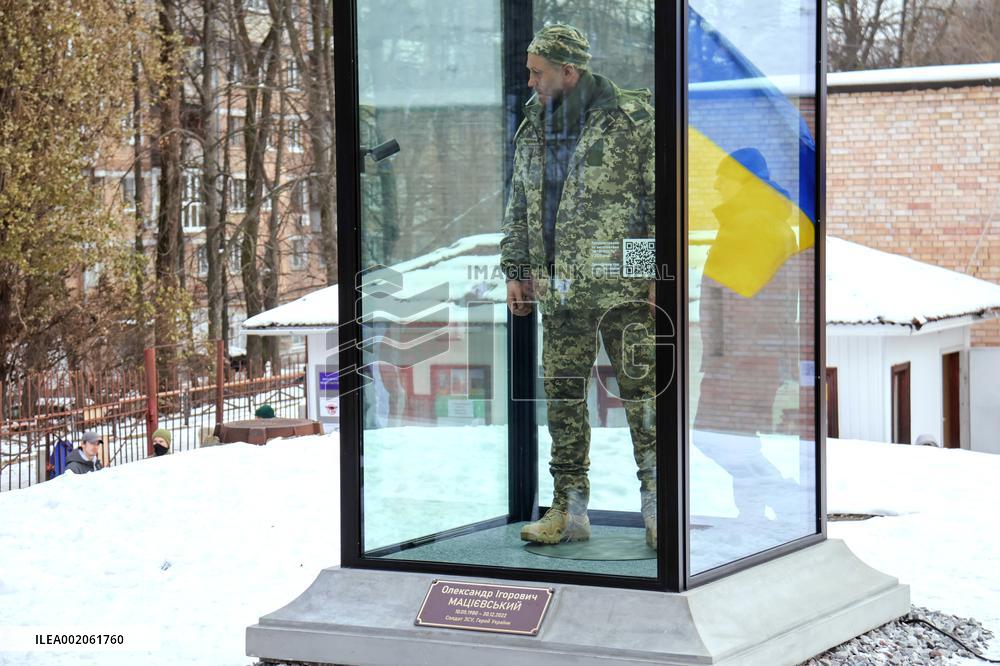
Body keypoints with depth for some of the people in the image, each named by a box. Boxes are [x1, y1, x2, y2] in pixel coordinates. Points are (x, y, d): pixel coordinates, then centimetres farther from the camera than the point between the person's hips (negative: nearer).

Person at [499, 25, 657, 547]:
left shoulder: (632, 118, -4)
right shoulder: (532, 130, 14)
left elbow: (662, 198, -5)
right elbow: (518, 206, 22)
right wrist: (514, 270, 16)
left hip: (624, 288, -6)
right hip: (559, 289, 6)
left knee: (642, 394, -4)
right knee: (562, 398, 7)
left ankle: (656, 509, 3)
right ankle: (568, 510, 14)